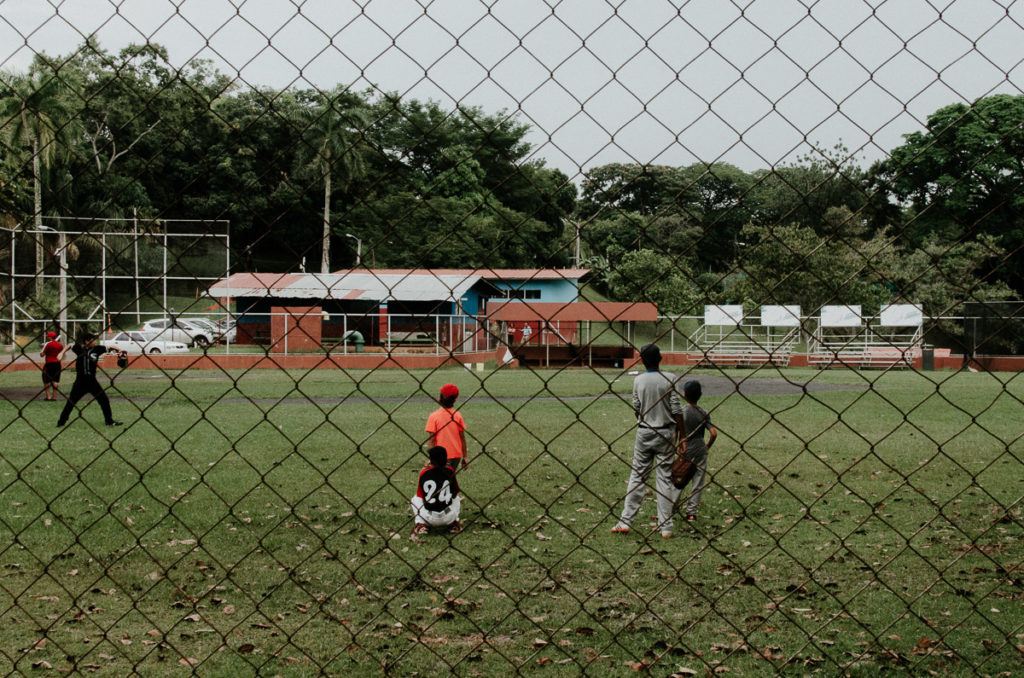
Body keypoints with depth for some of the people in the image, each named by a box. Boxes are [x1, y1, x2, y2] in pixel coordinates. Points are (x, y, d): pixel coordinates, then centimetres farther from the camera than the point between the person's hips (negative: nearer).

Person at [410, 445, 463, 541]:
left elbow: (420, 496, 7)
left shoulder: (424, 473, -5)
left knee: (416, 499, 29)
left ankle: (420, 524, 9)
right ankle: (454, 524, 14)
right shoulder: (450, 471, -3)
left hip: (429, 518, -1)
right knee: (456, 498, 32)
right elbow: (455, 494, 9)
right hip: (448, 518, 1)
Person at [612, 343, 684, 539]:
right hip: (665, 432, -1)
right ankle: (666, 526, 4)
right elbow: (677, 411, -9)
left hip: (644, 432, 1)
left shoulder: (638, 380, -4)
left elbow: (636, 409, 3)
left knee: (637, 476, 9)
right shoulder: (669, 379, -8)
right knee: (665, 478, 4)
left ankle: (625, 521, 7)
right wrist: (681, 436, -2)